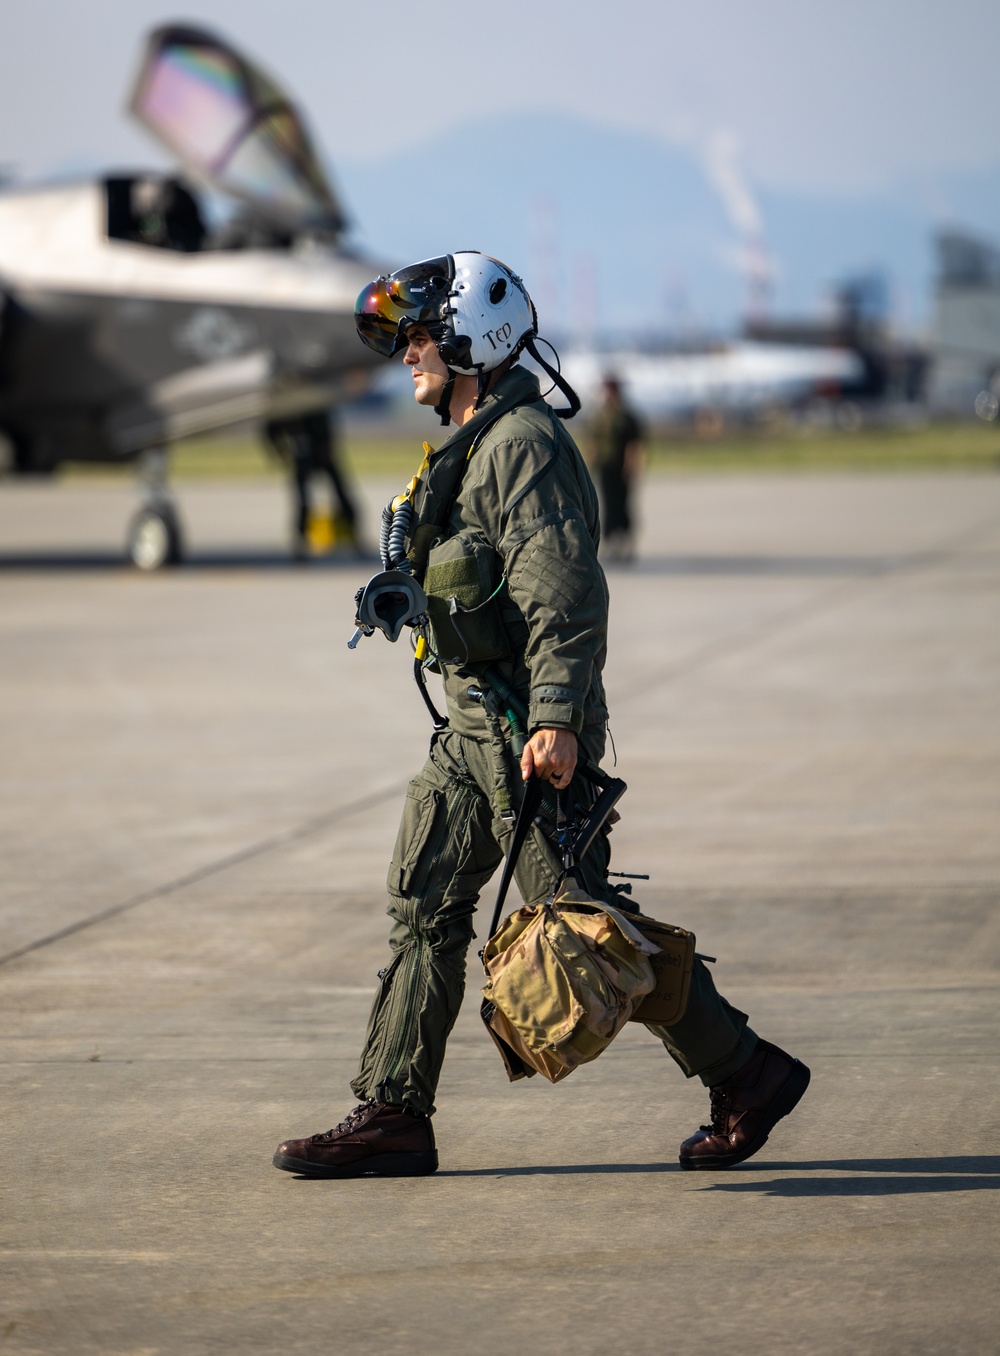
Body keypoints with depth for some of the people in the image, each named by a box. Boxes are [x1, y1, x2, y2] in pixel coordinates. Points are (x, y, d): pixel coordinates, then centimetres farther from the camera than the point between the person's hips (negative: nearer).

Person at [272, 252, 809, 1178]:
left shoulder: (524, 444, -15)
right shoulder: (470, 445, 17)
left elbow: (565, 591, -23)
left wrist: (557, 718, -29)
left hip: (530, 728, -10)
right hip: (475, 724, 10)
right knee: (423, 907, 6)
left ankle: (745, 1075, 5)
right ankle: (392, 1116, 9)